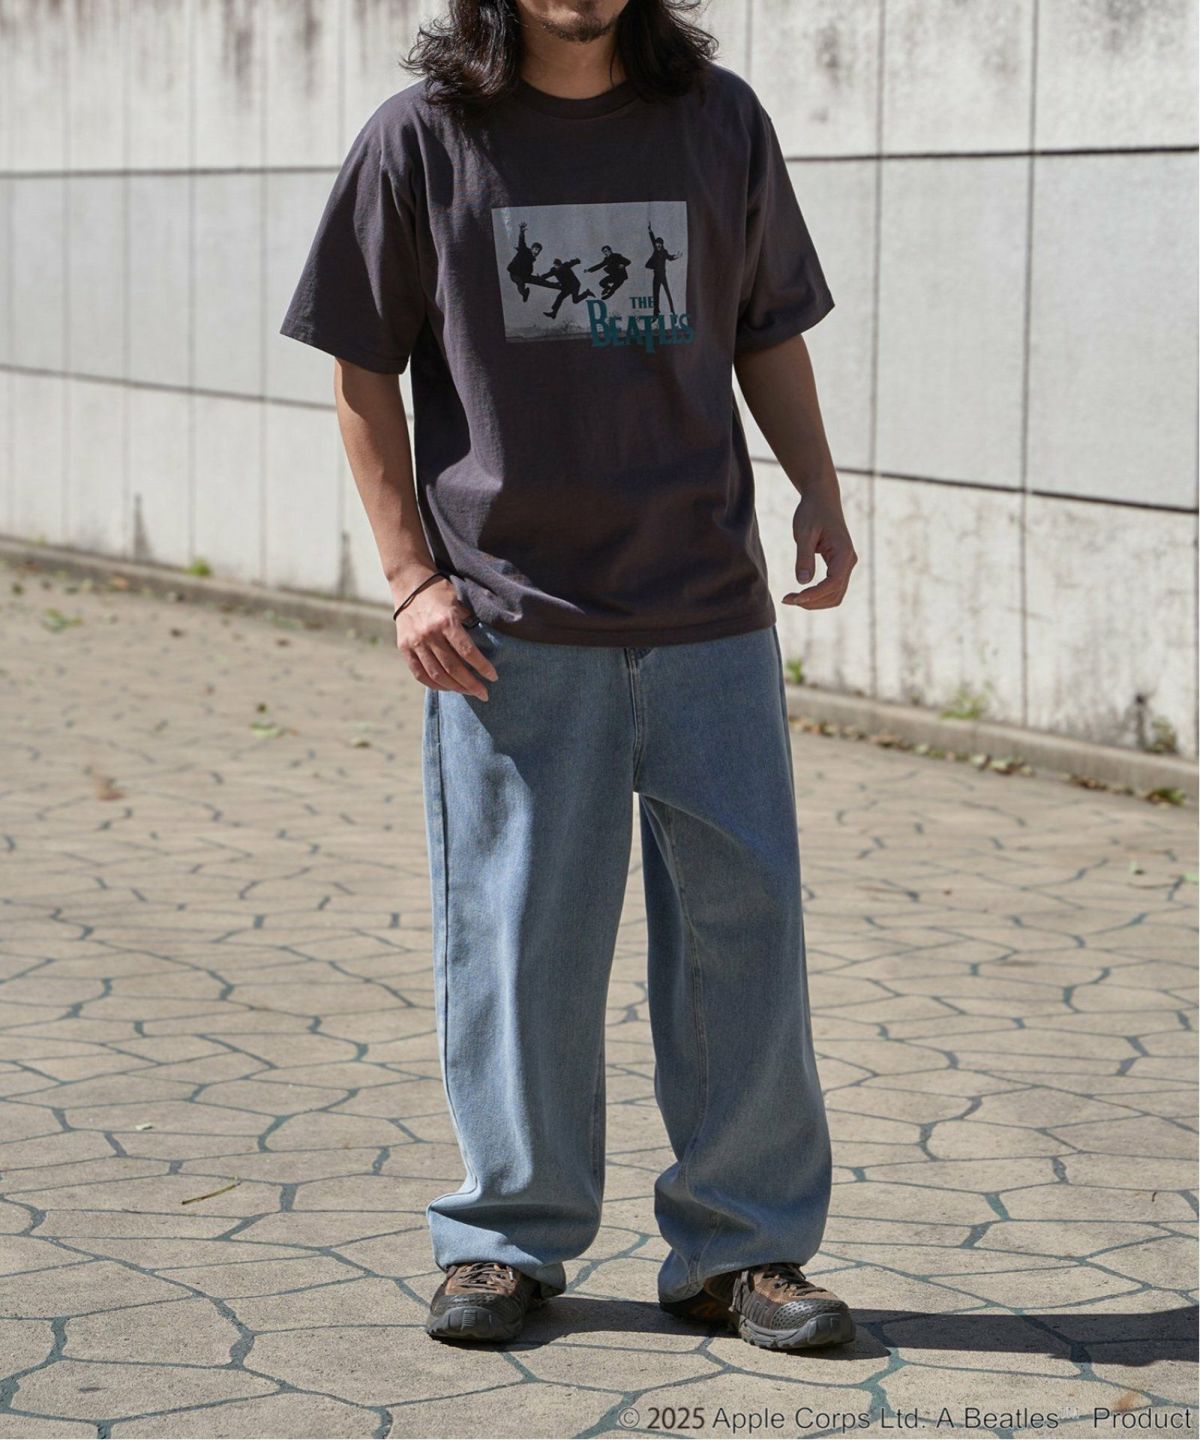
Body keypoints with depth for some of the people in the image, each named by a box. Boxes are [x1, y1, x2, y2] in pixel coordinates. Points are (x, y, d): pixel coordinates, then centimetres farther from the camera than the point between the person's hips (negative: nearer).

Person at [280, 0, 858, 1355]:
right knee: (515, 938, 2)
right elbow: (363, 372, 4)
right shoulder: (419, 140, 0)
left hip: (709, 616, 2)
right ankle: (508, 1238, 18)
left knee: (743, 925, 3)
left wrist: (818, 492, -1)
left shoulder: (721, 124, 6)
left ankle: (741, 1246, 16)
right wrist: (411, 577, -4)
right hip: (506, 622, -2)